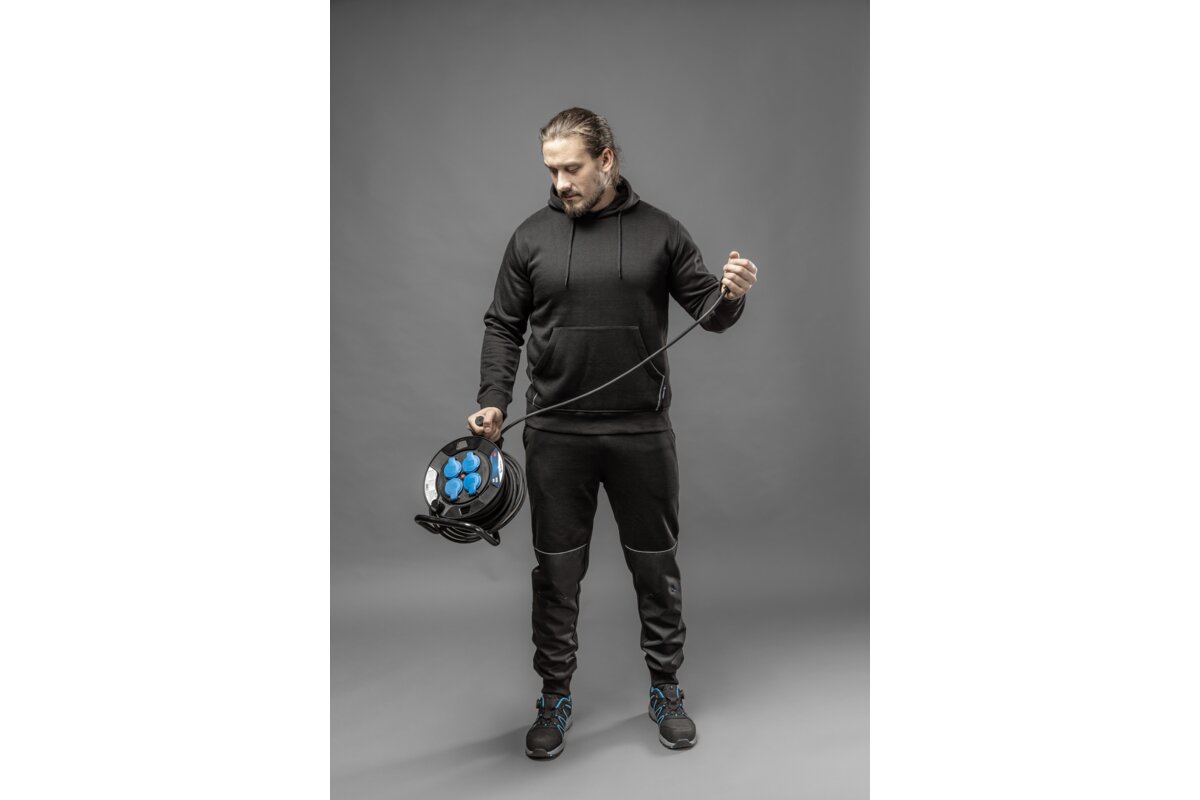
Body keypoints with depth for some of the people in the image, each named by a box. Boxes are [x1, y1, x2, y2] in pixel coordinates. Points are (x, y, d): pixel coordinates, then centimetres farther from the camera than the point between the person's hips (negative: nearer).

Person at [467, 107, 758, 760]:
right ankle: (555, 698, 26)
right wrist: (492, 401, -5)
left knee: (656, 567, 10)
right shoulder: (532, 236, 5)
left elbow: (708, 313, 3)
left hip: (642, 433, 0)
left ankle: (665, 691, 29)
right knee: (556, 571, 9)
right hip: (555, 435, 1)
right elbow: (503, 326, 7)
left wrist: (731, 295, -20)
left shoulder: (659, 231, 2)